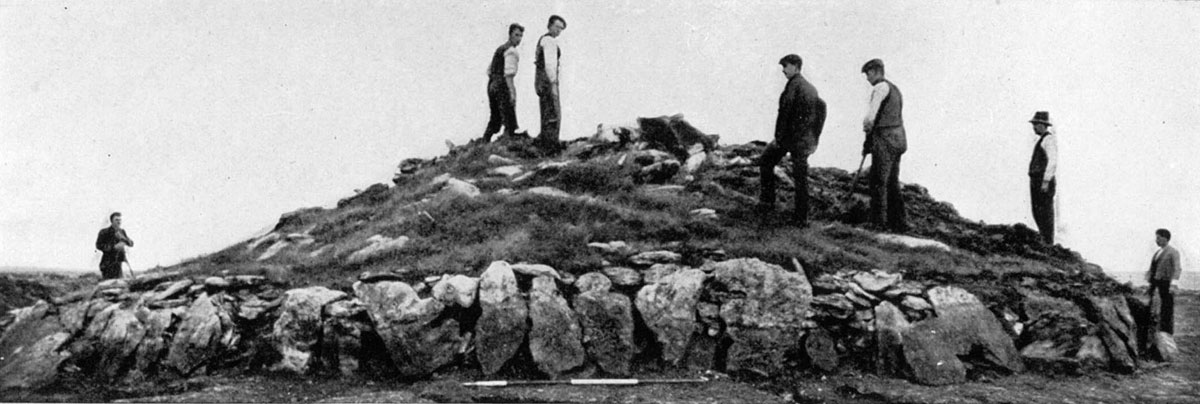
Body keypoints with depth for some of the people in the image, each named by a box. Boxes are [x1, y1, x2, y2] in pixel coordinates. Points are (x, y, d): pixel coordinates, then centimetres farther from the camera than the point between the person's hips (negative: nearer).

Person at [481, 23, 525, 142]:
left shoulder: (499, 49, 20)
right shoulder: (511, 51, -9)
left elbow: (489, 71, 22)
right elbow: (508, 73, -19)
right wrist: (512, 92, -24)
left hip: (492, 85, 9)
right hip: (503, 86, -9)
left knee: (494, 120, 17)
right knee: (510, 124, -9)